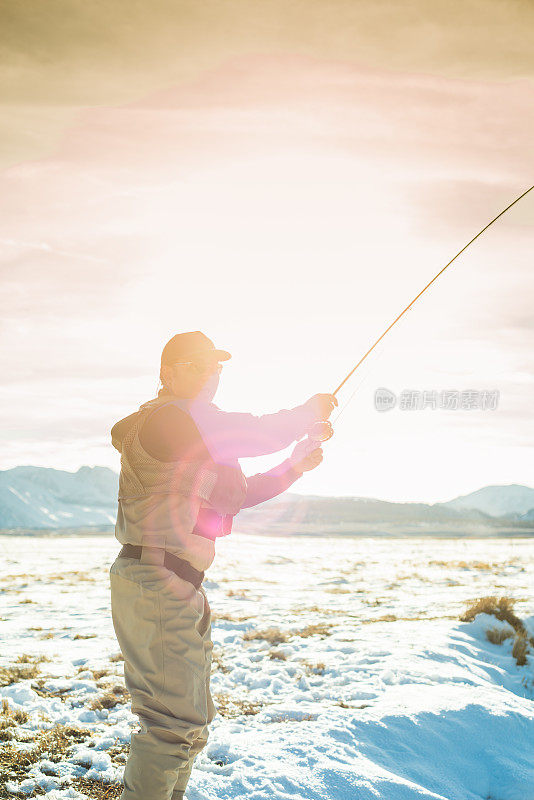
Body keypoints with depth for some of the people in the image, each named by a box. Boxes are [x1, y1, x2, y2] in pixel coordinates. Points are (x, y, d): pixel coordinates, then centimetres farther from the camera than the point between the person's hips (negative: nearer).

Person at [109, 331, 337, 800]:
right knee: (176, 719, -10)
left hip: (176, 585, 11)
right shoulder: (168, 419, -12)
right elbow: (260, 435, -17)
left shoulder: (195, 429, 21)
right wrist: (313, 410, 0)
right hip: (158, 583, -11)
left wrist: (295, 468, 15)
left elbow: (236, 495, 24)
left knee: (191, 716, 19)